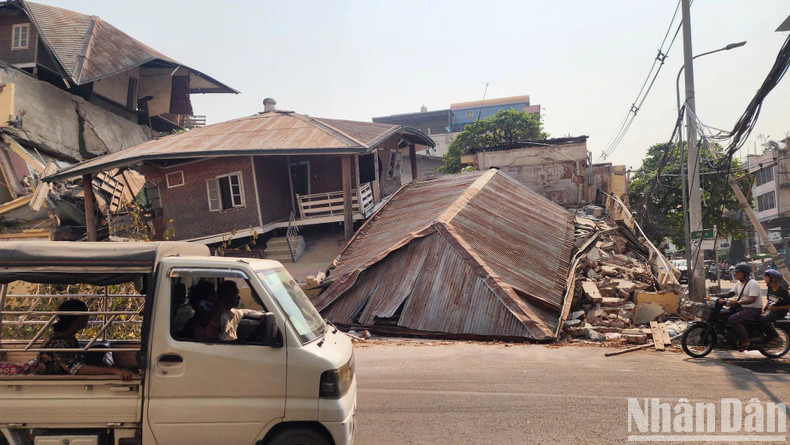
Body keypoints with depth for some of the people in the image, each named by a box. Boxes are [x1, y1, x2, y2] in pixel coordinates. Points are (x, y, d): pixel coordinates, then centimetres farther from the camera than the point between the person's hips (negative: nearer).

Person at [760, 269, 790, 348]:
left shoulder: (783, 290, -14)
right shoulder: (770, 288, 10)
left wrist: (777, 308, -20)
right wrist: (764, 309, 6)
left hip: (780, 311, -8)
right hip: (770, 309, 8)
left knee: (763, 320, -32)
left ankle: (776, 339, -18)